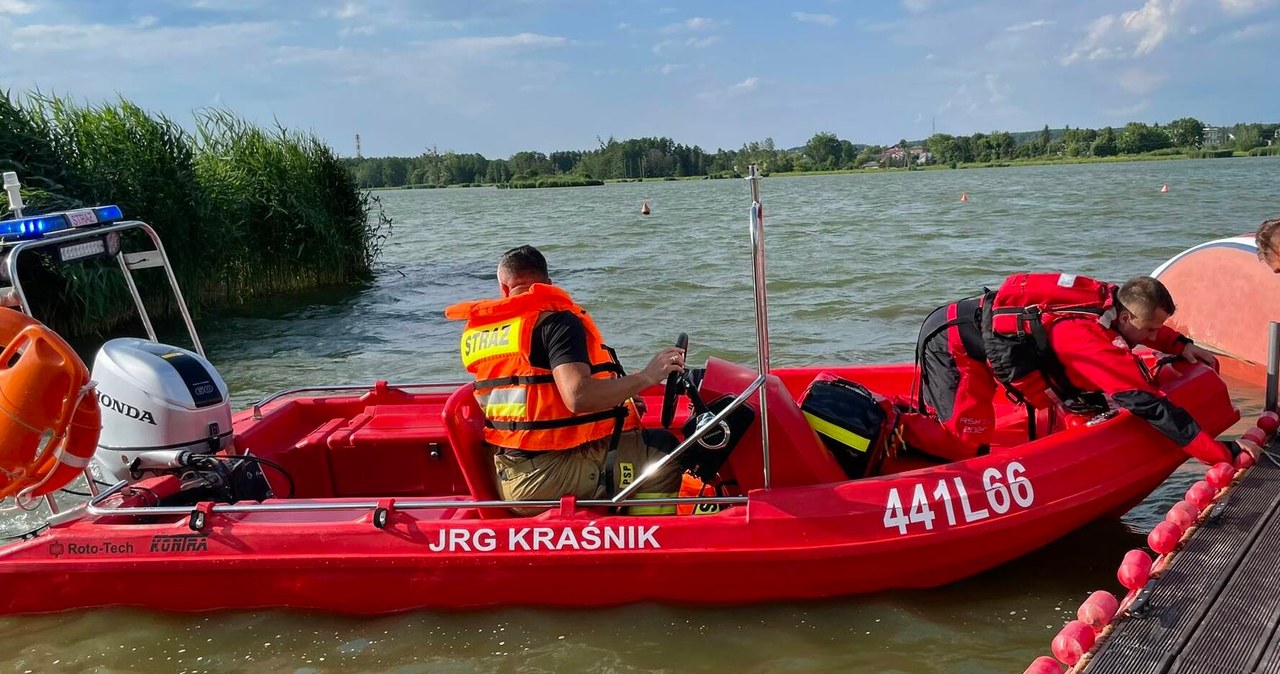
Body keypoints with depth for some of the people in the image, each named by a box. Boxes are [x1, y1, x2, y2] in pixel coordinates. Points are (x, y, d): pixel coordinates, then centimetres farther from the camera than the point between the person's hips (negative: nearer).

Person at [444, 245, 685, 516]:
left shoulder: (474, 333, 10)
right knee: (664, 449, 7)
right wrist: (647, 376, -15)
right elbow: (578, 397, -27)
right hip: (553, 478, -8)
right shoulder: (555, 319, -14)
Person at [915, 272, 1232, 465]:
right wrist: (1222, 455, -20)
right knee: (965, 444, -15)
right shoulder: (1099, 346, -26)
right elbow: (1151, 408, -26)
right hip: (952, 341, -9)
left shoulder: (1107, 299, -2)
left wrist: (1180, 344, 15)